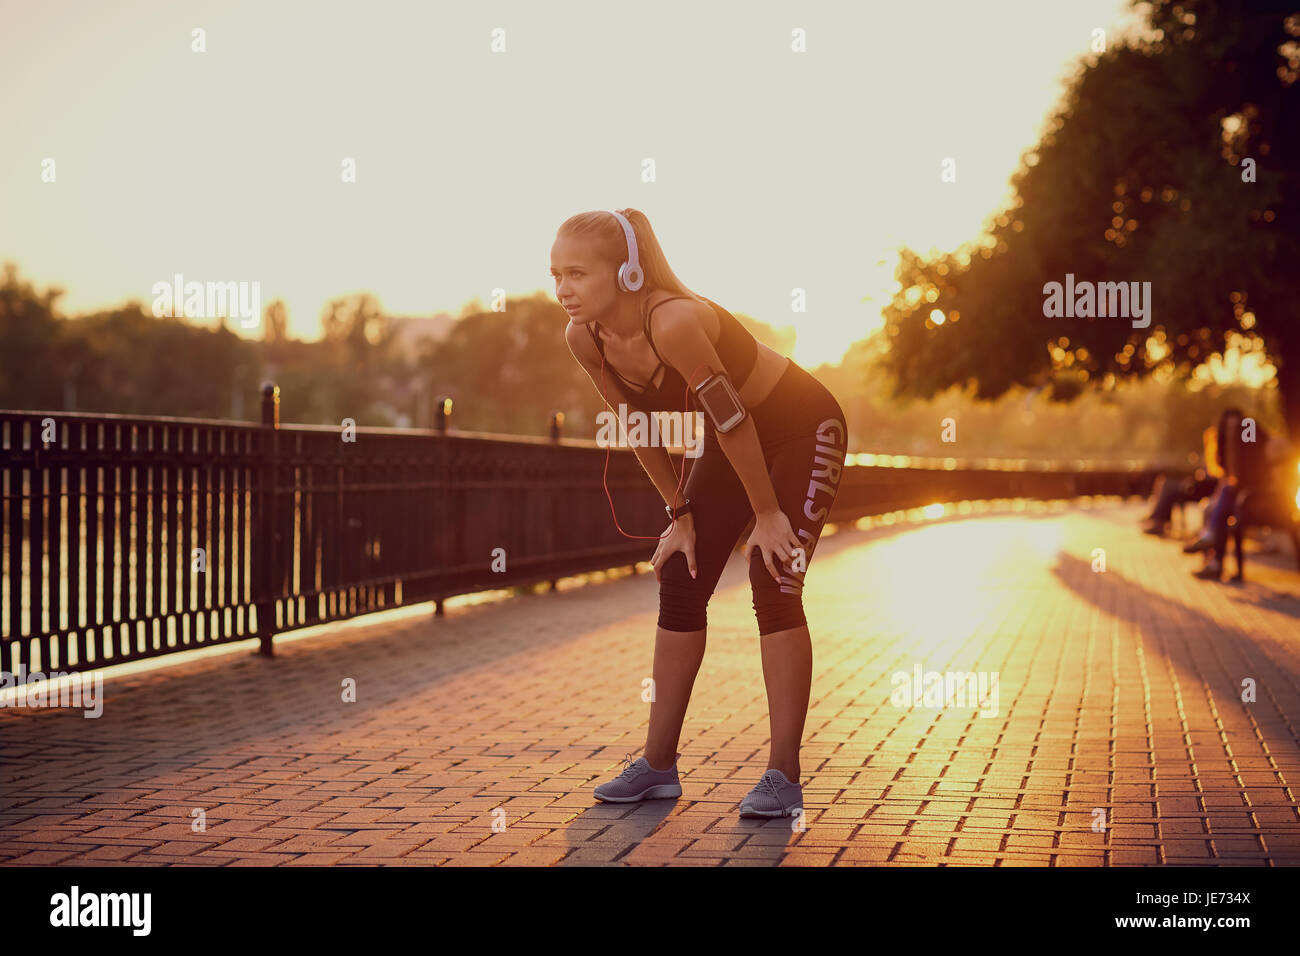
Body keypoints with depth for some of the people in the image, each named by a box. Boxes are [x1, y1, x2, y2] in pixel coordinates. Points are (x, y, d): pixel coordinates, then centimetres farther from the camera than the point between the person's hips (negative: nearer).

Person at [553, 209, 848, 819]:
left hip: (803, 429, -8)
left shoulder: (673, 321, -37)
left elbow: (732, 420, -29)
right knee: (679, 580, 4)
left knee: (773, 582, -17)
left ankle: (783, 776, -12)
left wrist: (767, 514, -21)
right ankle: (659, 764, 12)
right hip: (735, 438, 8)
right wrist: (682, 514, 2)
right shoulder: (584, 339, -14)